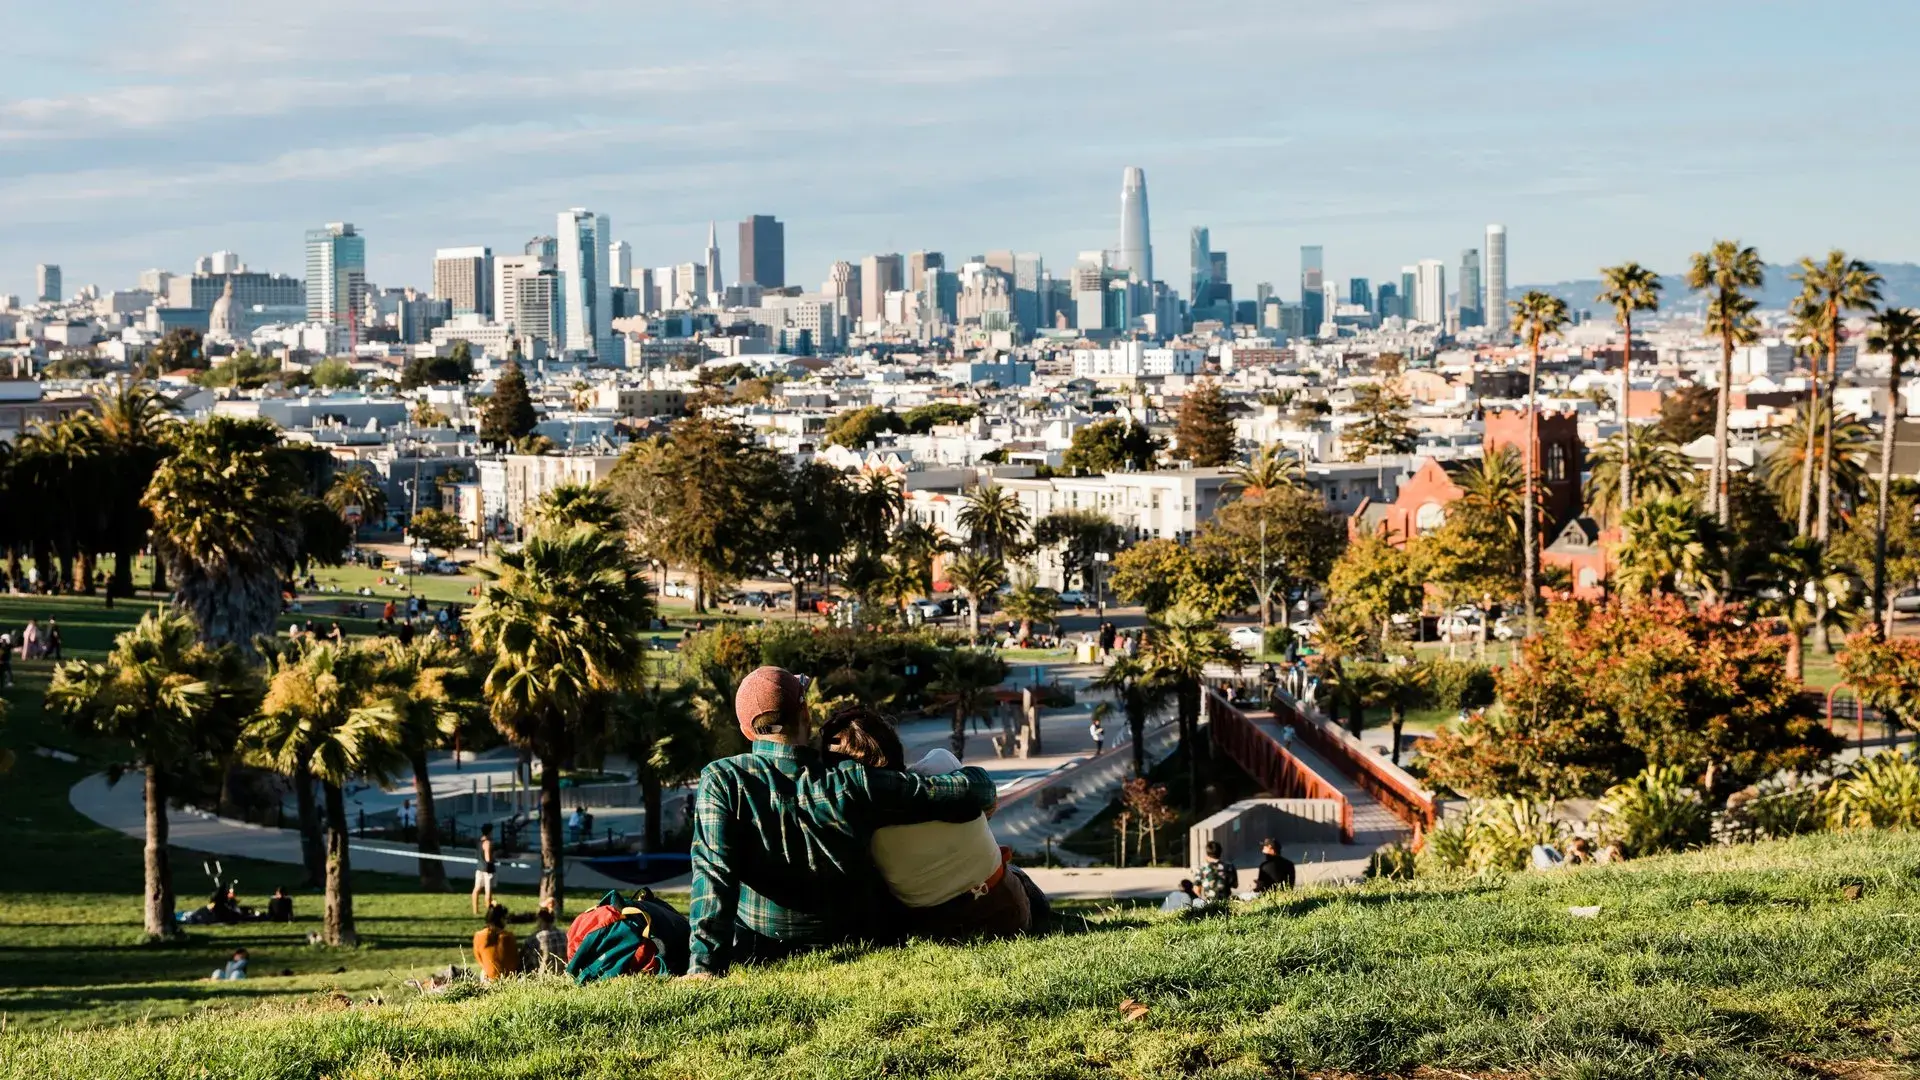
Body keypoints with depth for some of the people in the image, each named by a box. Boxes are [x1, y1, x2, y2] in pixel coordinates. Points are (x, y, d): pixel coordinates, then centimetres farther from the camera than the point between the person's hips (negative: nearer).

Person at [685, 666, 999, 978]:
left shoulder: (721, 780, -18)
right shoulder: (851, 783, -17)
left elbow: (714, 874, -26)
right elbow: (967, 790, -13)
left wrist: (706, 965, -29)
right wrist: (981, 783, 10)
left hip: (757, 957, -1)